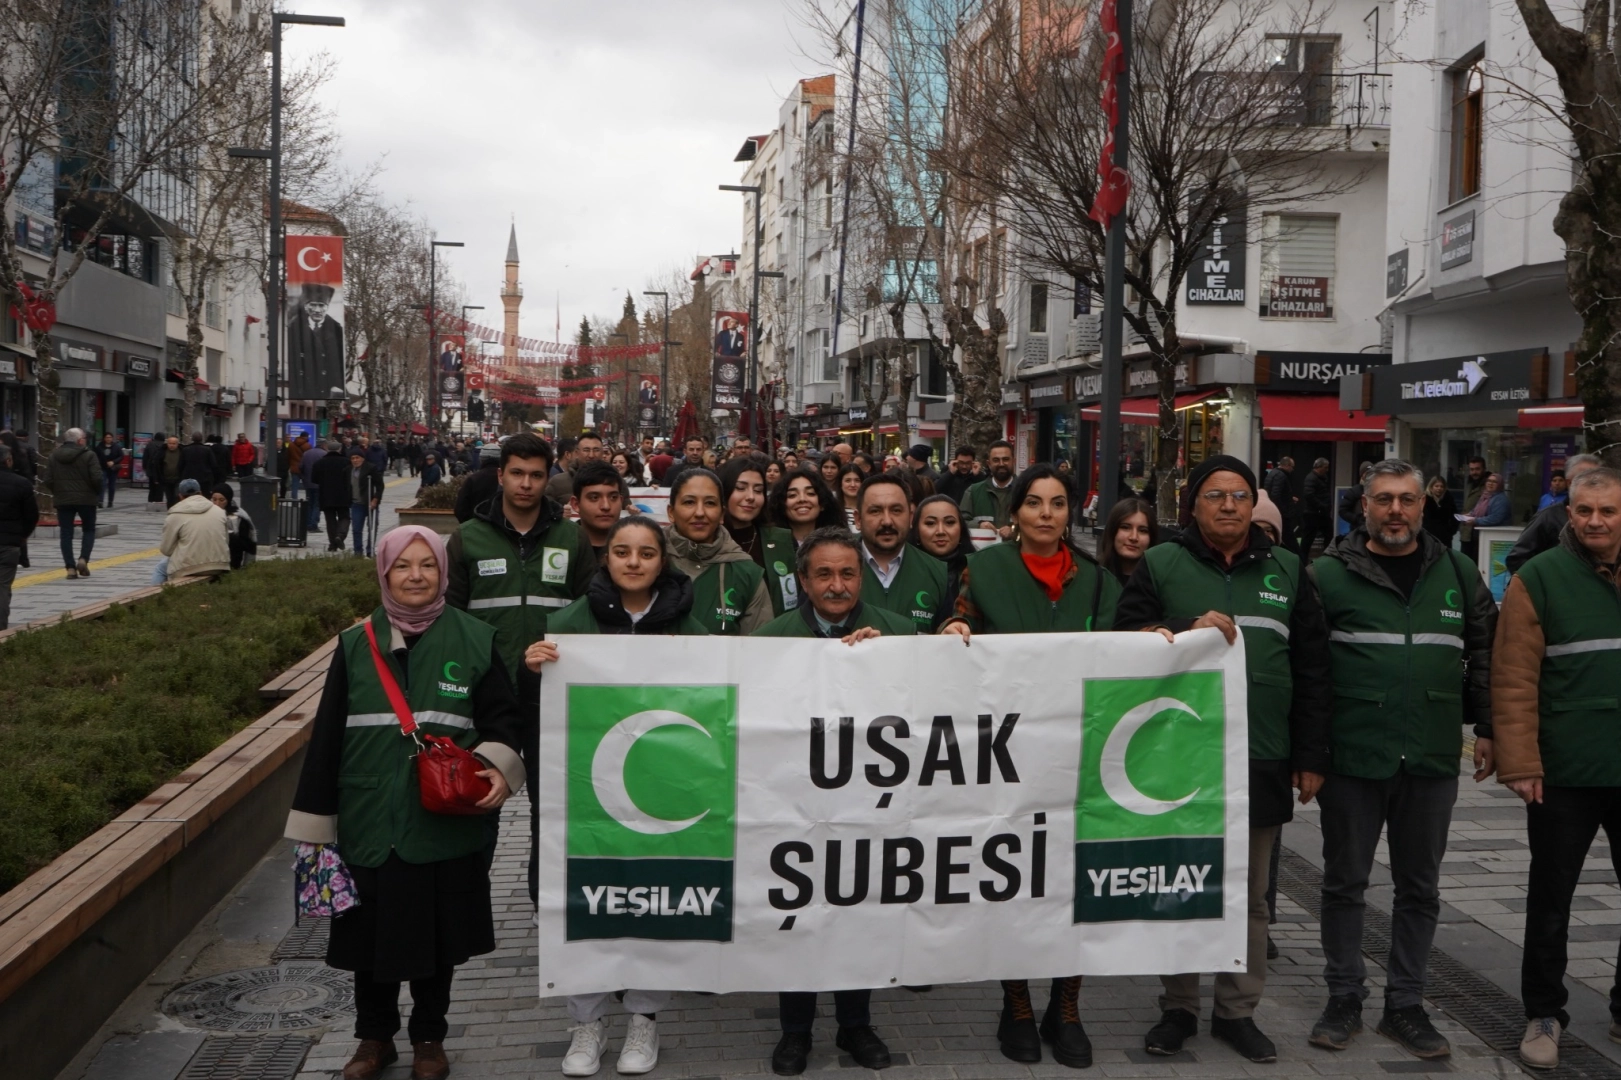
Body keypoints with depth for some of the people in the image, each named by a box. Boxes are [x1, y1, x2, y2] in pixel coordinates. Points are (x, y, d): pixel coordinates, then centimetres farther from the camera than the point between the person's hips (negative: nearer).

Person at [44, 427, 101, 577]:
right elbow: (97, 478, -15)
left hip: (63, 500, 3)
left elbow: (48, 480, 2)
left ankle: (70, 568, 0)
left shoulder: (54, 456, 5)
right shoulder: (88, 455, -8)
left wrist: (57, 492, 17)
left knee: (66, 534, 6)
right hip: (86, 499, -3)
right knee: (89, 530, 14)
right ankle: (83, 559, -3)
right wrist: (97, 492, 3)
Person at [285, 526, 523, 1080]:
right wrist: (314, 823, 4)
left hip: (445, 824, -1)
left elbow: (501, 717, 3)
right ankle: (374, 1036, 30)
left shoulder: (475, 640, 1)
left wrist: (497, 765, -17)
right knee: (372, 932, 10)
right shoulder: (356, 645, 5)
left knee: (437, 933, 9)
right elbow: (326, 738, 6)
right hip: (370, 823, 1)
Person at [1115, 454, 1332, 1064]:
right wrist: (1190, 632, -19)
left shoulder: (1287, 572, 9)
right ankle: (1178, 1008, 23)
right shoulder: (1160, 566, 2)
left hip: (1261, 761, 2)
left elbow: (1312, 672, 8)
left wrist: (1311, 757, 4)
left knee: (1249, 897, 11)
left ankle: (1238, 1010, 24)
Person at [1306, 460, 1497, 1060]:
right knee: (1345, 882, 9)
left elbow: (1484, 655, 13)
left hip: (1432, 760, 3)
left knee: (1419, 887, 12)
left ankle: (1405, 1005, 25)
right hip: (1351, 756, -3)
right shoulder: (1329, 574, -4)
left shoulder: (1458, 574, 7)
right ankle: (1344, 999, 24)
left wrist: (1487, 728, 8)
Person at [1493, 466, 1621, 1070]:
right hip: (1565, 774, -3)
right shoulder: (1539, 579, -5)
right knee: (1551, 900, 8)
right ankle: (1544, 1015, 22)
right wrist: (1520, 763, -14)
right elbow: (1513, 680, -9)